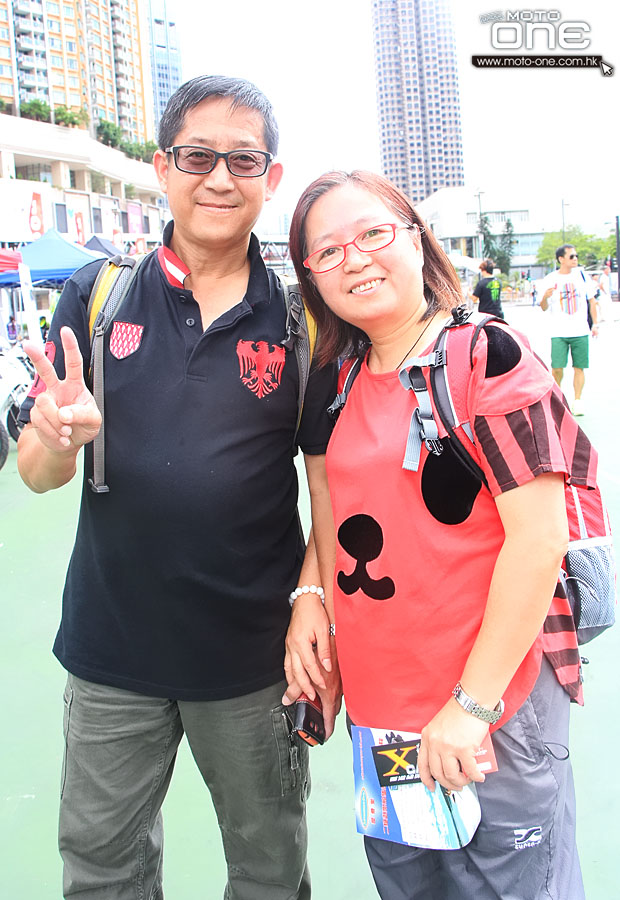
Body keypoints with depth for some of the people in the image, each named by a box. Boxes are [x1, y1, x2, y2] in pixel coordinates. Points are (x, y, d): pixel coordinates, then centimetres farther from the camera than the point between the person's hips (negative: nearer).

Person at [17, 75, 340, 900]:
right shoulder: (95, 296, -2)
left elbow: (332, 481, -1)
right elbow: (36, 474, -1)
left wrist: (316, 602, -15)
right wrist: (59, 435, -24)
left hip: (255, 651, -1)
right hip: (112, 646, 2)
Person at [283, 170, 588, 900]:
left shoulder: (485, 355, -13)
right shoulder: (344, 381, 5)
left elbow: (539, 537, -18)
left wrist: (473, 703, -17)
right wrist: (308, 601, 2)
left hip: (490, 708, -6)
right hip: (376, 705, 6)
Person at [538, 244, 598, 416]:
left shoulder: (581, 275, 5)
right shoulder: (549, 280, 0)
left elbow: (591, 300, 12)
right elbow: (544, 308, 1)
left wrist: (595, 324, 6)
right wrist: (545, 297, -22)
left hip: (581, 331, 2)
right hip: (559, 332, -2)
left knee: (579, 367, 1)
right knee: (557, 368, -8)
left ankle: (577, 401, 10)